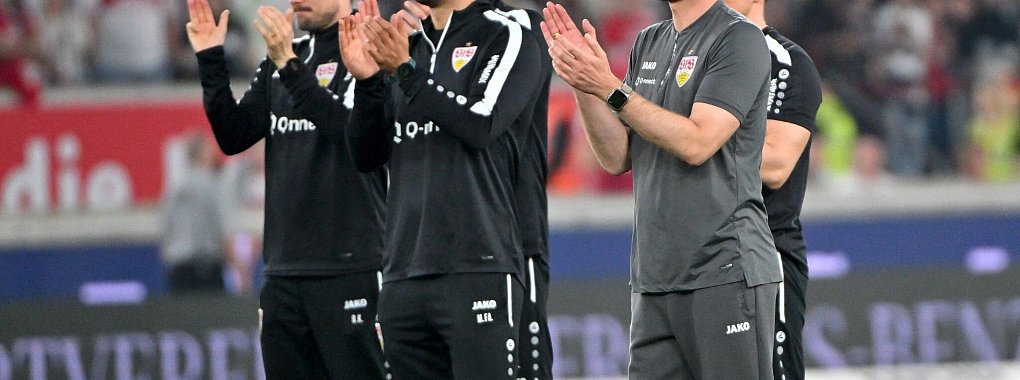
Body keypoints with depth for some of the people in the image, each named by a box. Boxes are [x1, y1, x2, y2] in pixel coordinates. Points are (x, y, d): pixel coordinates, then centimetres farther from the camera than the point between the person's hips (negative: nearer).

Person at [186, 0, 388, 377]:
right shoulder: (280, 59, 18)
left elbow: (350, 129, -20)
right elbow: (234, 136, 13)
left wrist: (289, 65, -26)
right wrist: (211, 60, 3)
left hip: (350, 270, -7)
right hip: (284, 271, 7)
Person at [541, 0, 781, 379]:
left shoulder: (739, 39, -7)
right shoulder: (649, 43, 16)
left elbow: (696, 143, -18)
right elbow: (617, 158, 12)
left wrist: (610, 88, -17)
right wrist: (583, 83, -2)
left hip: (726, 274, -7)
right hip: (654, 278, 7)